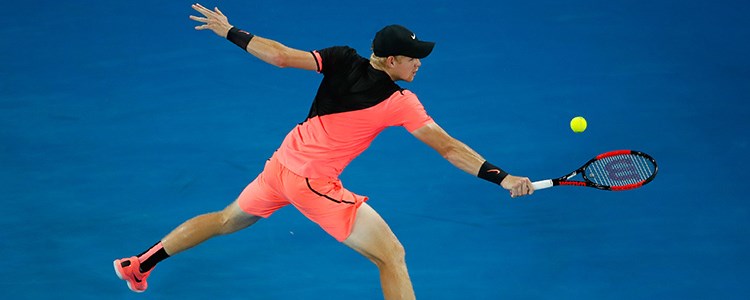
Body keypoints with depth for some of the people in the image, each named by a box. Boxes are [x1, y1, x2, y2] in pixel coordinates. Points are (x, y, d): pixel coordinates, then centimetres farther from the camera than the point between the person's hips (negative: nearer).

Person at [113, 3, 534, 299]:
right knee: (392, 256, -4)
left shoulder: (342, 60, -5)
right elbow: (448, 148, -20)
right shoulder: (400, 102, -17)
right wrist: (503, 178, -19)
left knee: (228, 220, 30)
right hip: (314, 184, -7)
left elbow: (279, 56, -7)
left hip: (281, 163, 7)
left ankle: (140, 264, 41)